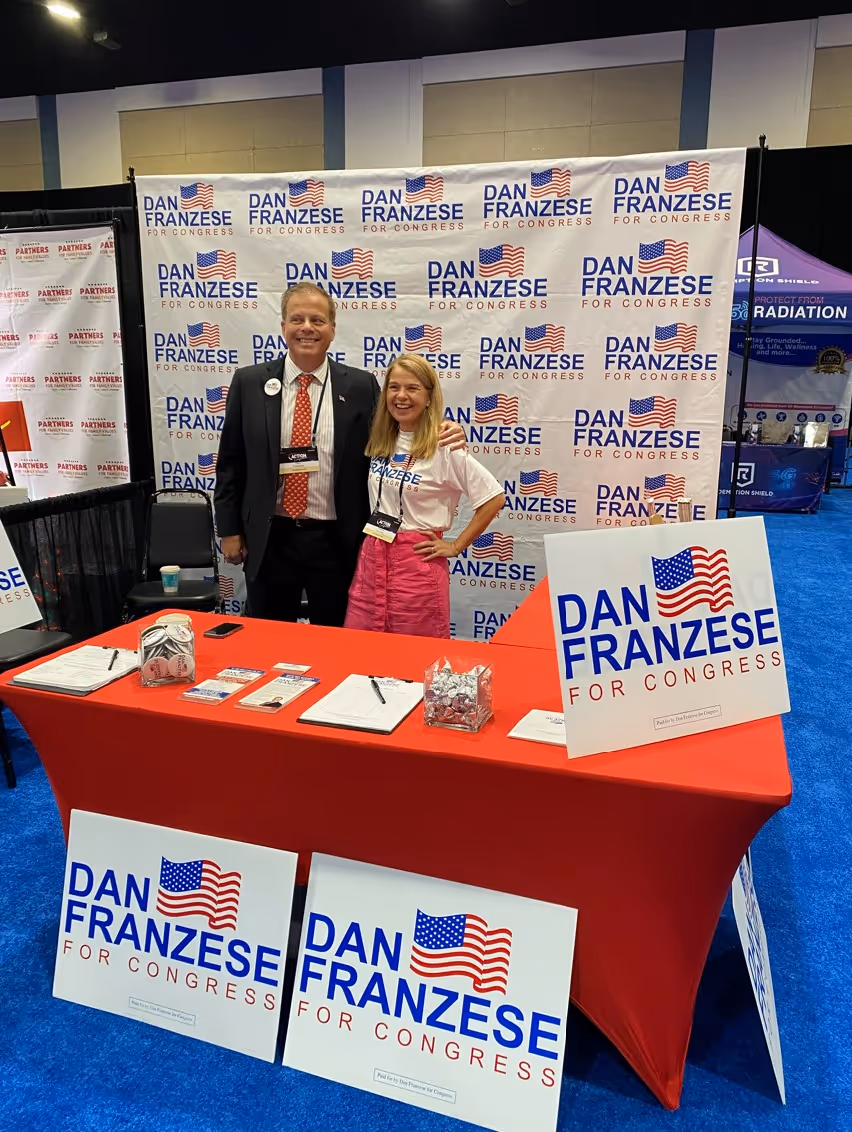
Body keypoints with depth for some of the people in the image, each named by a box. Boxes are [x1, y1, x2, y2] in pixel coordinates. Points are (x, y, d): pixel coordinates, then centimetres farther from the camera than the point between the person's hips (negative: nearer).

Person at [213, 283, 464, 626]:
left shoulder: (360, 386, -1)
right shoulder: (249, 383, 1)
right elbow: (231, 462, 4)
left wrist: (441, 433, -13)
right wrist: (229, 529, 1)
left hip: (336, 540, 0)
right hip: (268, 538, 1)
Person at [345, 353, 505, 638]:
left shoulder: (443, 448, -11)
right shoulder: (379, 441, 7)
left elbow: (494, 497, -11)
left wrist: (456, 546, -9)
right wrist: (371, 549, 10)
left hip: (417, 563, -6)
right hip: (371, 559, 6)